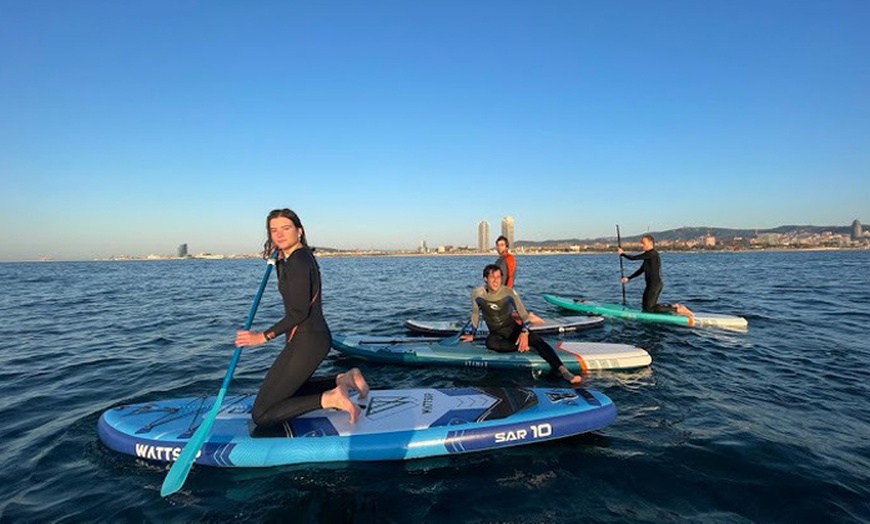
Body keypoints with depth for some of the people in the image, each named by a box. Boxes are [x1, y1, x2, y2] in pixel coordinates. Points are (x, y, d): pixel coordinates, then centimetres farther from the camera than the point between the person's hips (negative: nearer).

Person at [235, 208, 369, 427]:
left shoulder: (297, 261, -17)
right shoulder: (302, 255, 12)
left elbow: (299, 312, -21)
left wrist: (264, 336, -16)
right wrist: (277, 263, 12)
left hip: (306, 342, -10)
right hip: (317, 337, 10)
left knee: (261, 415, -5)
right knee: (287, 390, 31)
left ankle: (330, 398, -13)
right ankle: (344, 379, 18)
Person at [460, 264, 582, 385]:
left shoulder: (509, 292, -12)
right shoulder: (477, 293, -10)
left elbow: (523, 314, -12)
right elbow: (475, 314, 6)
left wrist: (524, 332, -28)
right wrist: (472, 334, 14)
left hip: (514, 328, -1)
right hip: (496, 333, 1)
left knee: (536, 338, -30)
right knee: (490, 343, -37)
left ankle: (563, 371, -41)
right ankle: (523, 347, -25)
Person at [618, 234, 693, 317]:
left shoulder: (652, 254, -16)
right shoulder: (648, 255, 15)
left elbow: (634, 258, -17)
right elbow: (641, 270, 21)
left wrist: (622, 253, -2)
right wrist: (628, 278, 17)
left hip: (654, 285, -10)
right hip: (652, 284, 10)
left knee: (648, 308, -7)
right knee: (646, 307, 14)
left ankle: (676, 309, -7)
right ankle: (673, 306, 13)